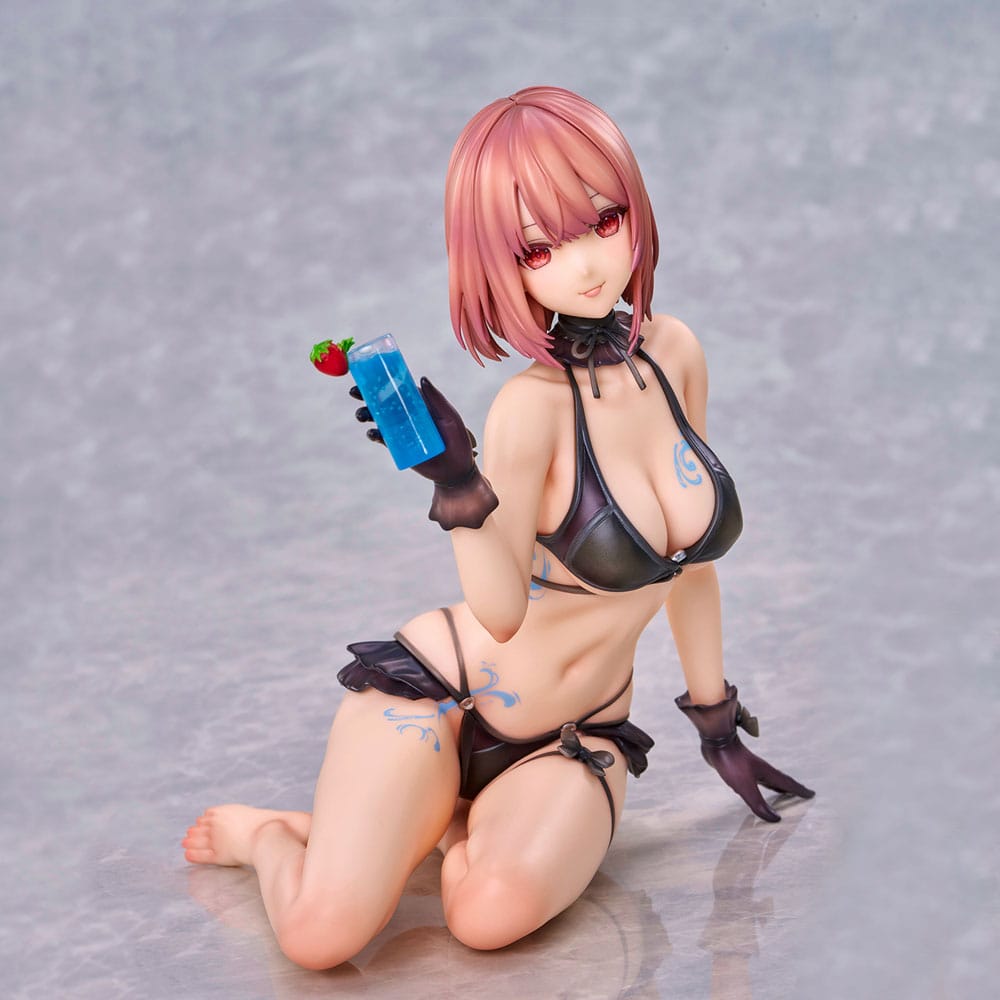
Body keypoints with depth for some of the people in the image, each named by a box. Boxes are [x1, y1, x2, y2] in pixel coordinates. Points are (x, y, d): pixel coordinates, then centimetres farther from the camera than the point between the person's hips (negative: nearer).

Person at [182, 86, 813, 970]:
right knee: (321, 934, -22)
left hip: (578, 738, 4)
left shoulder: (674, 351, -3)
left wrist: (718, 723, 15)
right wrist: (460, 487, -37)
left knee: (492, 914, -28)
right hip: (442, 693, -4)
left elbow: (690, 553, 9)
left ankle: (461, 821, 8)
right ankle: (275, 836, 13)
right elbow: (501, 612, -19)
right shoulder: (533, 407, -19)